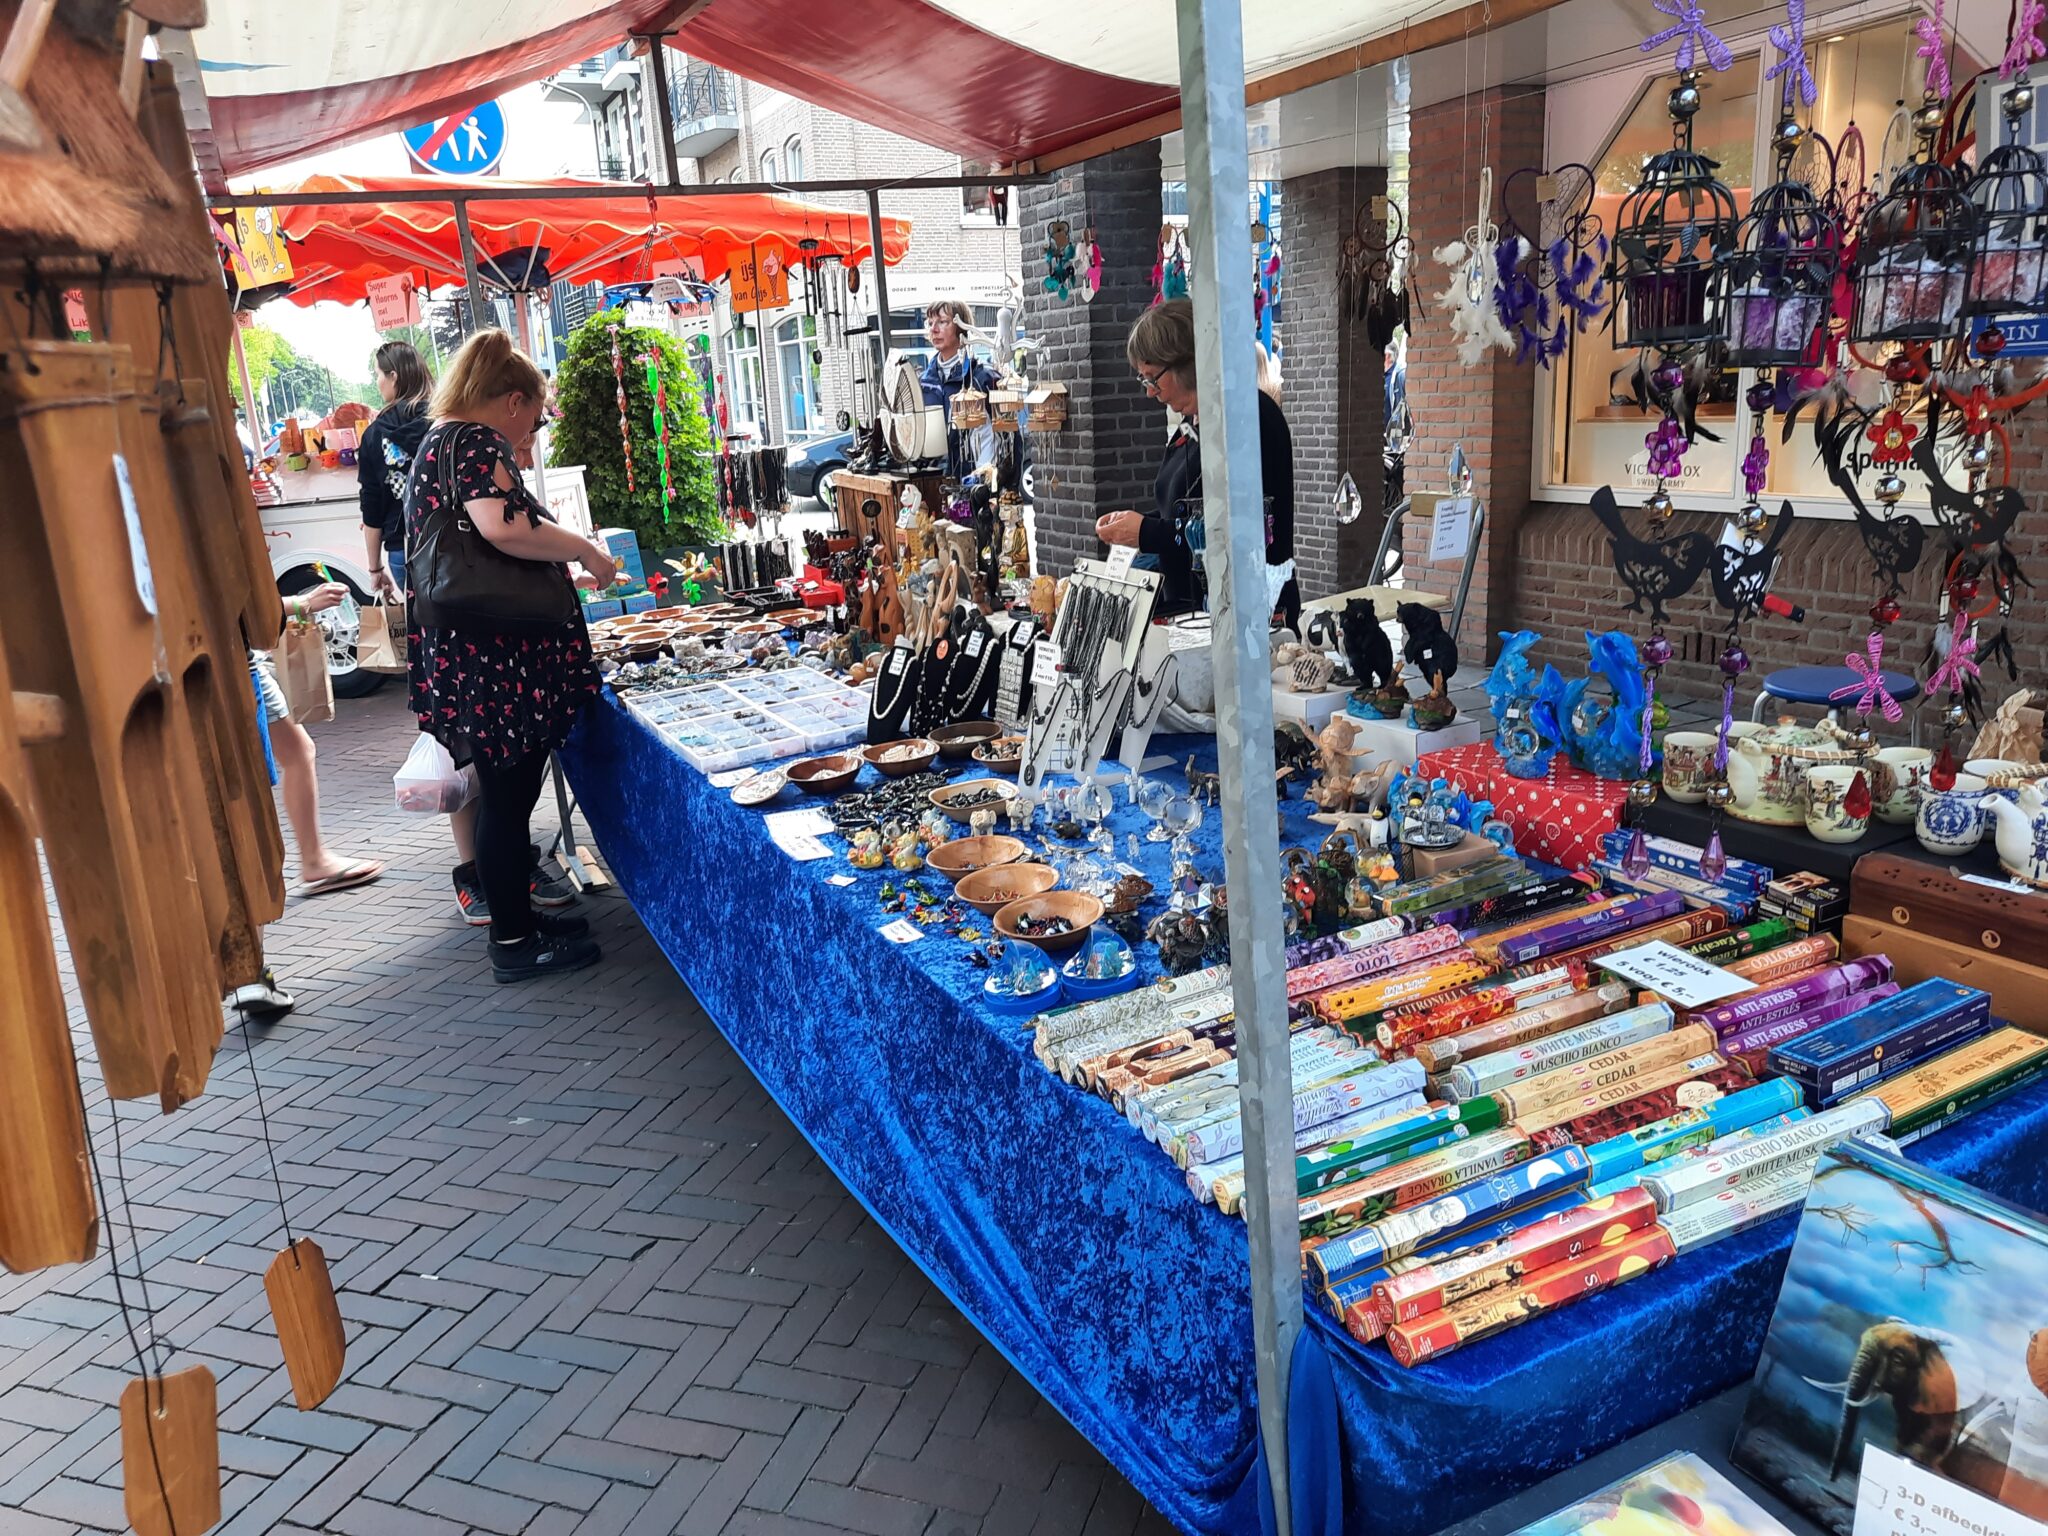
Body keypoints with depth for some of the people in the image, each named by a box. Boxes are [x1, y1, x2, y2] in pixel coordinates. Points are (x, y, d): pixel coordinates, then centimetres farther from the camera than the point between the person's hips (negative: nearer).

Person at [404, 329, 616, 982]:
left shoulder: (439, 441, 21)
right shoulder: (475, 441, -12)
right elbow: (504, 526, -30)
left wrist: (563, 568, 31)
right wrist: (586, 550, -17)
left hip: (461, 655, 10)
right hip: (494, 659, -10)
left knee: (506, 788, 17)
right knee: (508, 791, -1)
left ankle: (513, 916, 29)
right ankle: (515, 942, 9)